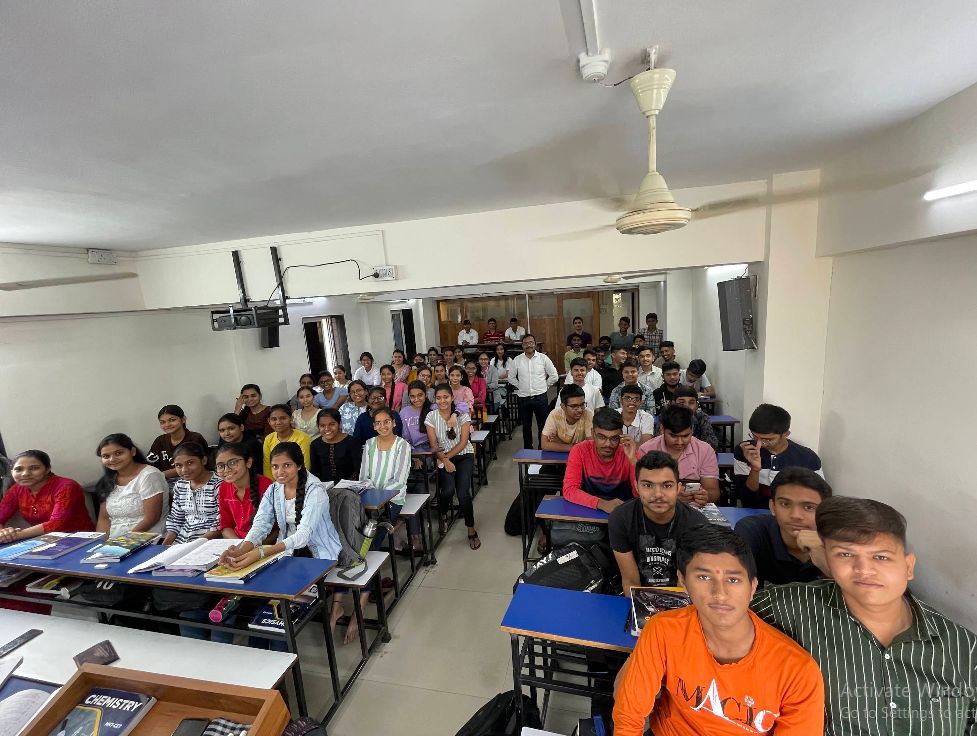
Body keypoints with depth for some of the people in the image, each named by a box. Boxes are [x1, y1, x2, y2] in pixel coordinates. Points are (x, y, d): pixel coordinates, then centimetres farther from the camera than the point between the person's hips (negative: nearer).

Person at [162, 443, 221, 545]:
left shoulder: (218, 484, -13)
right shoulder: (179, 485, 8)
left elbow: (220, 525, -14)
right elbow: (175, 520, 14)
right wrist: (164, 545, 2)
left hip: (210, 543, -6)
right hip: (180, 543, 6)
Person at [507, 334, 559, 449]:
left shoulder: (543, 358, -3)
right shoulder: (517, 360, 0)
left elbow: (554, 376, 4)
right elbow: (511, 378, 11)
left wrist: (545, 386, 4)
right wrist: (520, 387, 6)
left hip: (540, 397, -1)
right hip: (524, 398, 2)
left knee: (543, 425, 6)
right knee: (526, 426, 14)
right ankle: (528, 449, 29)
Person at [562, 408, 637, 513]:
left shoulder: (628, 453, -9)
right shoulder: (580, 451, -11)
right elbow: (569, 490, -17)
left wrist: (632, 459, -24)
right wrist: (601, 503, -29)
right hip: (588, 510, 0)